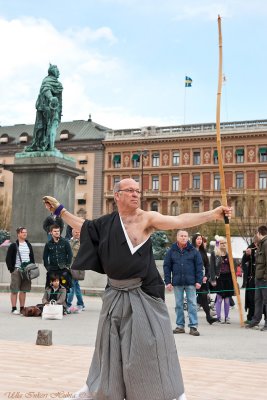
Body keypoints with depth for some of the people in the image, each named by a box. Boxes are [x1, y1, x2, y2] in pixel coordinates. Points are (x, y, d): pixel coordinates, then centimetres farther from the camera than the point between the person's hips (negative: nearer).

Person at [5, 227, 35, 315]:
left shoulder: (29, 245, 14)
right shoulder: (13, 246, -3)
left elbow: (32, 258, 19)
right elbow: (8, 258, -4)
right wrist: (11, 269, -12)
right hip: (16, 270, -5)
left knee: (24, 290, 7)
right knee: (14, 290, -3)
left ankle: (22, 308, 13)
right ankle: (14, 309, 1)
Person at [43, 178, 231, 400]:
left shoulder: (147, 218, -10)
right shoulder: (106, 222, 5)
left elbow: (178, 220, -23)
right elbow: (83, 225, 23)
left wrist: (212, 214, -35)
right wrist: (60, 210, 25)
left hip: (143, 294, -5)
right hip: (115, 294, 5)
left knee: (150, 345, -5)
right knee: (109, 344, 19)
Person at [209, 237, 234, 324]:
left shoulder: (228, 253, 13)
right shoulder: (214, 253, -1)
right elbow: (212, 267, -5)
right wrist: (213, 279, -11)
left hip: (228, 278, 4)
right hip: (219, 278, -4)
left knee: (227, 299, 7)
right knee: (219, 299, -3)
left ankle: (226, 317, 14)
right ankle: (219, 317, 5)